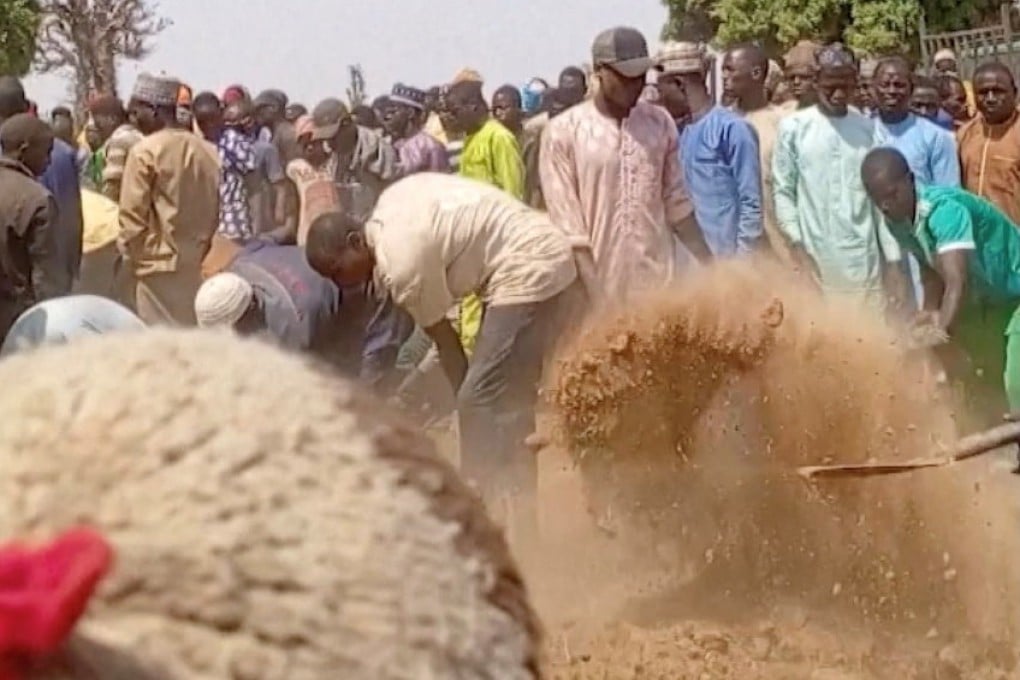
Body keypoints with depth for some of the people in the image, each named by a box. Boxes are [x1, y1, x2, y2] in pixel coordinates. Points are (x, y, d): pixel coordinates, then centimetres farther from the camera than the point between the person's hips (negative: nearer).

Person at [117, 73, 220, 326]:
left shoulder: (145, 151, -12)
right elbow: (213, 213, 11)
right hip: (194, 264, 6)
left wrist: (130, 258, 1)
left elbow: (133, 216, -11)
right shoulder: (207, 151, 5)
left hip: (157, 265, -6)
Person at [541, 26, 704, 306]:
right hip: (598, 281, -3)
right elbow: (567, 223, -7)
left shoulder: (660, 123, 8)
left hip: (660, 275, 3)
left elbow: (676, 203, 14)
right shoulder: (563, 131, -5)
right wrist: (590, 293, -12)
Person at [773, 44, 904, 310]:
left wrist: (893, 259, 2)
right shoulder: (793, 127, 1)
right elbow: (783, 192, 1)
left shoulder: (868, 128, 7)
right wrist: (797, 246, -10)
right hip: (814, 259, -2)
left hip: (863, 261, 2)